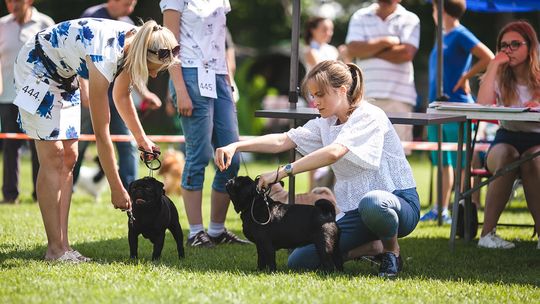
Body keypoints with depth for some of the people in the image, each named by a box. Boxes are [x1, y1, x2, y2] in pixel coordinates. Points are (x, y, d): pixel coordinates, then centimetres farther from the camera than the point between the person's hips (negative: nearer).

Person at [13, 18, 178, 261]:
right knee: (53, 158, -13)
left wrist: (142, 139, 11)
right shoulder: (105, 58, -37)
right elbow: (101, 133, -31)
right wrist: (117, 189, -26)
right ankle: (55, 249, -12)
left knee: (68, 158, 2)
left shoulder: (134, 42, -15)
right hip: (36, 67, -9)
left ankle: (63, 246, 1)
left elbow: (122, 97, 8)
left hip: (64, 75, 9)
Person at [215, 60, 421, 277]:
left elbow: (333, 153, -30)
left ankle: (391, 251, -11)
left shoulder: (369, 117, -16)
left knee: (372, 202, -44)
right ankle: (372, 247, 13)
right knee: (299, 262, -7)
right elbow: (282, 141, 2)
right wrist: (235, 147, -13)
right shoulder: (326, 124, 10)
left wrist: (281, 173, -32)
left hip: (398, 202, -7)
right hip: (355, 212, 7)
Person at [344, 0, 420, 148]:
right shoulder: (360, 17, 13)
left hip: (399, 96, -2)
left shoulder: (410, 19, 6)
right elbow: (352, 49, 0)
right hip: (367, 96, 2)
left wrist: (369, 51, -2)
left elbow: (406, 53, -9)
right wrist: (385, 42, -6)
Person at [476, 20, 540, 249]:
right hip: (506, 138, 1)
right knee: (505, 157, -36)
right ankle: (488, 232, -35)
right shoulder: (500, 78, 8)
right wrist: (494, 66, -9)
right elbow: (482, 106, -12)